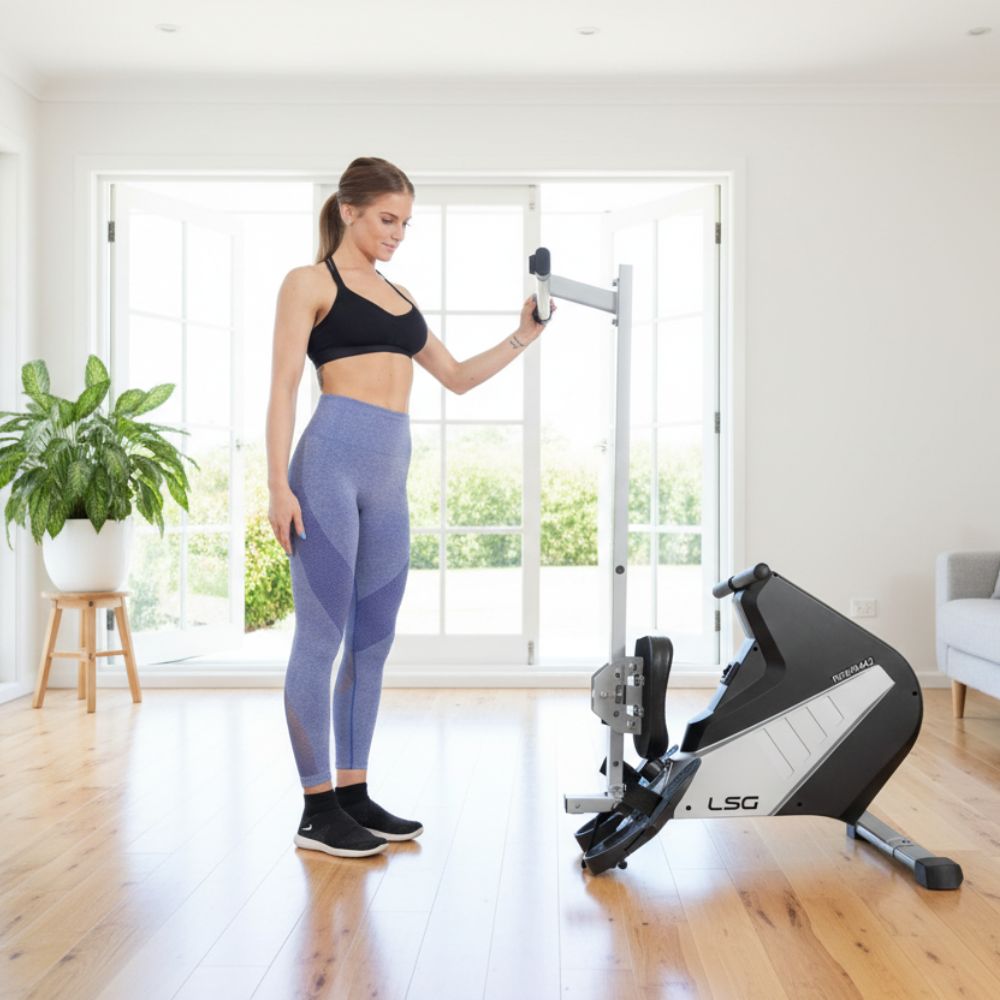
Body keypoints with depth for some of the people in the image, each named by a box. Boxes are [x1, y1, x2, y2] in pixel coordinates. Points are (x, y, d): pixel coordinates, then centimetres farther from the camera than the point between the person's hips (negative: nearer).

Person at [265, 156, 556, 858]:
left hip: (389, 478, 7)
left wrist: (523, 336, 15)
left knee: (373, 641, 9)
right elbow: (284, 386, -4)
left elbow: (457, 377, 26)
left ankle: (354, 792, 19)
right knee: (321, 638, -3)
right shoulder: (311, 282, 4)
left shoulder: (399, 296, 23)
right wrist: (279, 485, -13)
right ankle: (318, 810, 6)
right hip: (331, 462, -7)